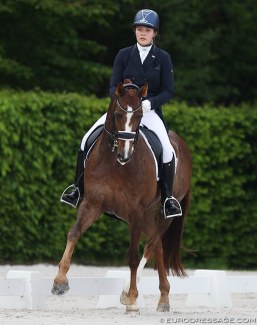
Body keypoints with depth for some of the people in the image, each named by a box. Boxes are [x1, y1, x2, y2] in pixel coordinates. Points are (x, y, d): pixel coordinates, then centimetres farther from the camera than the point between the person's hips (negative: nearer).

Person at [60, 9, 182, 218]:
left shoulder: (163, 58, -2)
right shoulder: (124, 55, 3)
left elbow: (168, 91, -4)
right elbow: (113, 85, 2)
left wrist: (150, 102, -22)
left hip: (149, 110, -2)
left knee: (166, 148, -26)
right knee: (88, 140, -11)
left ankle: (168, 197, -12)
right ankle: (79, 188, 2)